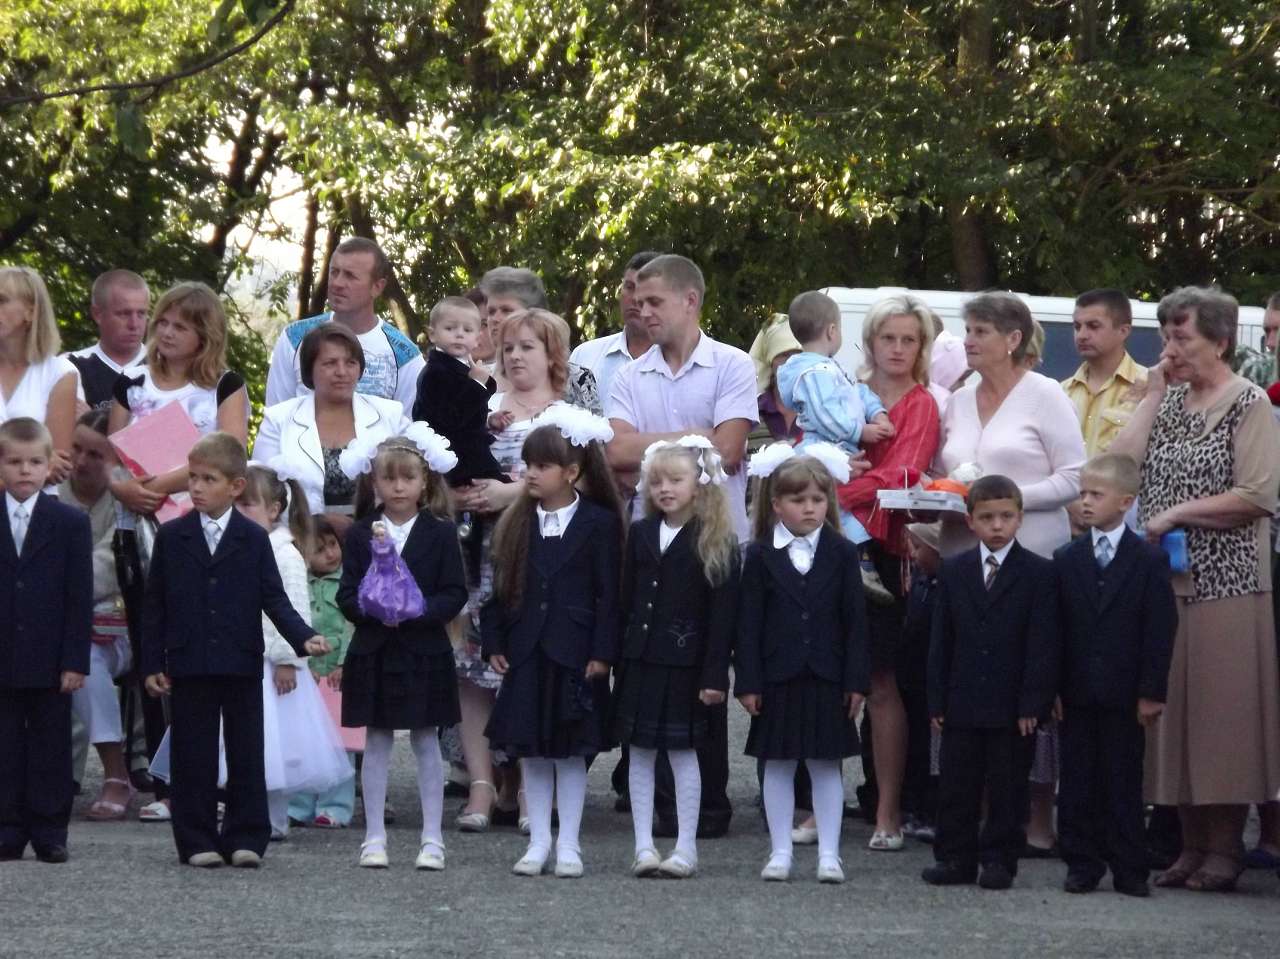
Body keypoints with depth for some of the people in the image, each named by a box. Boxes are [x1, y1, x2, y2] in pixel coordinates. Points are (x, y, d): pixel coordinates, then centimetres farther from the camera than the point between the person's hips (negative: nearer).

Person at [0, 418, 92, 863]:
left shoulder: (71, 523, 2)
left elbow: (80, 597, -1)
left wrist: (75, 660, -7)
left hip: (49, 660, -1)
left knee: (50, 748, 4)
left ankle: (50, 834, 10)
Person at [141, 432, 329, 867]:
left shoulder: (253, 539, 3)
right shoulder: (171, 537, 4)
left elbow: (274, 599, 2)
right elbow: (155, 605, 5)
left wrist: (303, 637, -14)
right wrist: (153, 663, 0)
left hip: (241, 664, 0)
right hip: (189, 665, 0)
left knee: (245, 754, 4)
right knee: (193, 757, 2)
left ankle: (245, 838, 10)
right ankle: (197, 842, 7)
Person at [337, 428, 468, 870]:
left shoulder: (441, 533, 0)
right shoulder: (361, 534, 4)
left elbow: (455, 596, -4)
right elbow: (346, 596, 1)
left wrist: (417, 609, -19)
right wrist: (371, 609, -19)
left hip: (424, 653, -1)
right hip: (374, 652, 1)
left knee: (426, 743, 4)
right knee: (376, 743, 6)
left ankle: (432, 838, 9)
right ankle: (374, 837, 12)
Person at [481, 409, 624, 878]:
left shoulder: (599, 524, -4)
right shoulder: (516, 523, 6)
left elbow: (609, 594, -5)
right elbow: (500, 589, 8)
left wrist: (602, 653, -10)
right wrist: (494, 643, 2)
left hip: (575, 654, -4)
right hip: (526, 653, 4)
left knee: (571, 751, 2)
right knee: (530, 750, 6)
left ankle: (568, 845, 9)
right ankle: (538, 842, 15)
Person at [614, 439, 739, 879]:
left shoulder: (716, 542, -6)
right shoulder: (640, 534, 8)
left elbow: (723, 612, -9)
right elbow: (626, 599, 10)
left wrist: (715, 674, -13)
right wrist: (615, 657, 5)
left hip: (685, 662, -4)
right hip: (639, 658, 4)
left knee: (683, 752, 2)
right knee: (640, 753, 6)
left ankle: (686, 847, 9)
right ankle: (644, 846, 12)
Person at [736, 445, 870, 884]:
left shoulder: (842, 554, 1)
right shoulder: (760, 556, 0)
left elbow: (854, 620, 1)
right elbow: (749, 622, -1)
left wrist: (856, 681, -3)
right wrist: (748, 681, -6)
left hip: (827, 679, 0)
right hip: (777, 678, 0)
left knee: (826, 765, 5)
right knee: (778, 765, 6)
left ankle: (829, 854, 9)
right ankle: (780, 852, 13)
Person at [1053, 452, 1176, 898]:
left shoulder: (1150, 561, -1)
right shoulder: (1066, 560, 6)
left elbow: (1160, 630, -3)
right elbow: (1054, 627, 4)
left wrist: (1151, 692, -8)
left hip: (1123, 693, -2)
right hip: (1076, 691, 2)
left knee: (1122, 781, 2)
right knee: (1078, 781, 5)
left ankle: (1129, 869, 6)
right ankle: (1083, 865, 11)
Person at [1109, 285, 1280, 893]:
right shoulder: (1170, 401, 15)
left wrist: (1176, 514, -12)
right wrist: (1153, 395, 3)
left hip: (1225, 586, -6)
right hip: (1165, 584, 6)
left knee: (1222, 716, -4)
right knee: (1174, 715, 5)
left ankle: (1225, 849, 2)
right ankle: (1191, 846, 11)